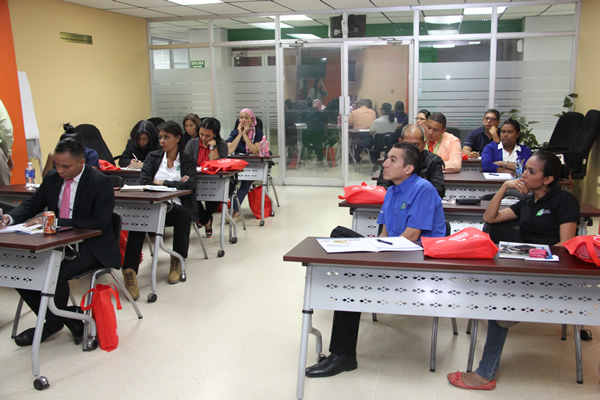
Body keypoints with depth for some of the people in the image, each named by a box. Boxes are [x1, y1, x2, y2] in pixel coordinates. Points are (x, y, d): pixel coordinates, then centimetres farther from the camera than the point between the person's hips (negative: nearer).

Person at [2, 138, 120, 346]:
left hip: (91, 247, -7)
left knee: (56, 274, -29)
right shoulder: (52, 178, 5)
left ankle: (52, 325, 1)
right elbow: (32, 205, 15)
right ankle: (69, 321, 1)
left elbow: (99, 224, -22)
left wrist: (54, 221, -26)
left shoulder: (100, 183, -15)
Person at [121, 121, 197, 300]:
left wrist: (162, 183, -5)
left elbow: (189, 185, -5)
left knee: (183, 215, -36)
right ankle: (129, 271, -38)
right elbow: (143, 183, 2)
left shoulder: (188, 161, 14)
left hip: (175, 207, 0)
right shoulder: (153, 157, 18)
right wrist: (174, 184, -7)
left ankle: (177, 262, -14)